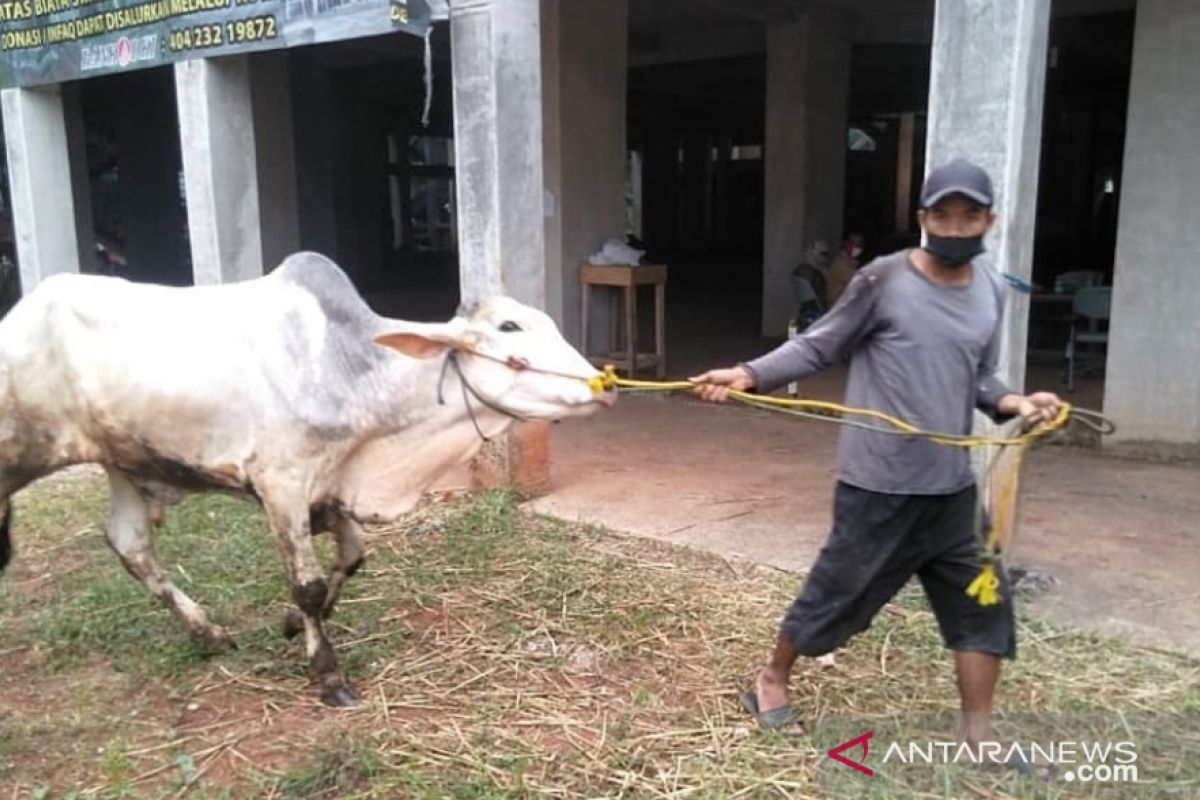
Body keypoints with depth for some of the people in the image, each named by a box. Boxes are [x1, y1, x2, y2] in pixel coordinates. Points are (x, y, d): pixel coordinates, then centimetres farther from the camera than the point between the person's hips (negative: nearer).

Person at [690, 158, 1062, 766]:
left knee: (983, 605, 11)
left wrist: (1015, 403, -6)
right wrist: (748, 375, -22)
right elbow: (816, 347, -10)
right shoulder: (884, 279, -12)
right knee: (837, 592, 7)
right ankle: (771, 682, 32)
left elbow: (978, 380, 14)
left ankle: (977, 738, 28)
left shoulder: (990, 292, 7)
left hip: (951, 488, 6)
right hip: (879, 487, -6)